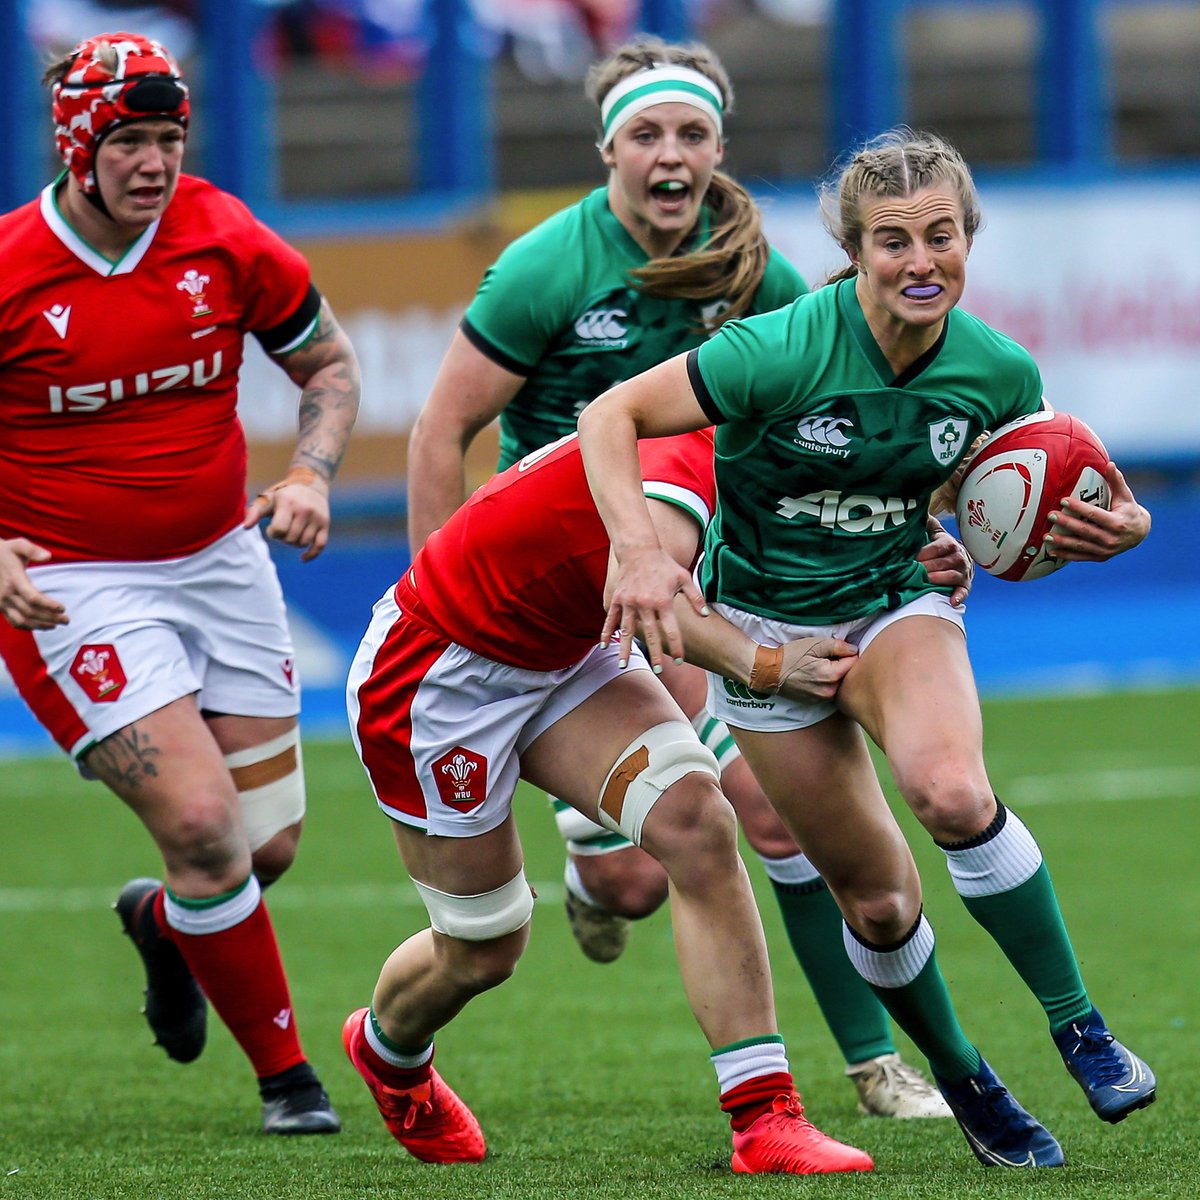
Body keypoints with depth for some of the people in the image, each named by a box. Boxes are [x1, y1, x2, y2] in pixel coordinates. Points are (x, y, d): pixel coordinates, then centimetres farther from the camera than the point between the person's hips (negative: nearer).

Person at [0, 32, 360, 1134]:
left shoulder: (225, 241, -5)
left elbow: (329, 363, 10)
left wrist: (310, 474, -8)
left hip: (221, 562, 4)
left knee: (269, 847, 5)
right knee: (204, 827, -17)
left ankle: (163, 923, 42)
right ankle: (285, 1072, 2)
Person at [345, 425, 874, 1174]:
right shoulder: (688, 455, -35)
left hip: (563, 656, 8)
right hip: (437, 671, -8)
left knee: (695, 820, -18)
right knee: (482, 951, 8)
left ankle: (766, 1117, -17)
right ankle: (387, 1050, 47)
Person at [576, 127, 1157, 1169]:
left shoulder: (1000, 373, -13)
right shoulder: (787, 351, -26)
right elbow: (612, 416, -23)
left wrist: (1106, 529, -18)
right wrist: (640, 553, -38)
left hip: (898, 606, 1)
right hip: (763, 628, -1)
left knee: (954, 793, -32)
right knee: (879, 901, 2)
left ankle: (1078, 1026, -17)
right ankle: (962, 1081, 29)